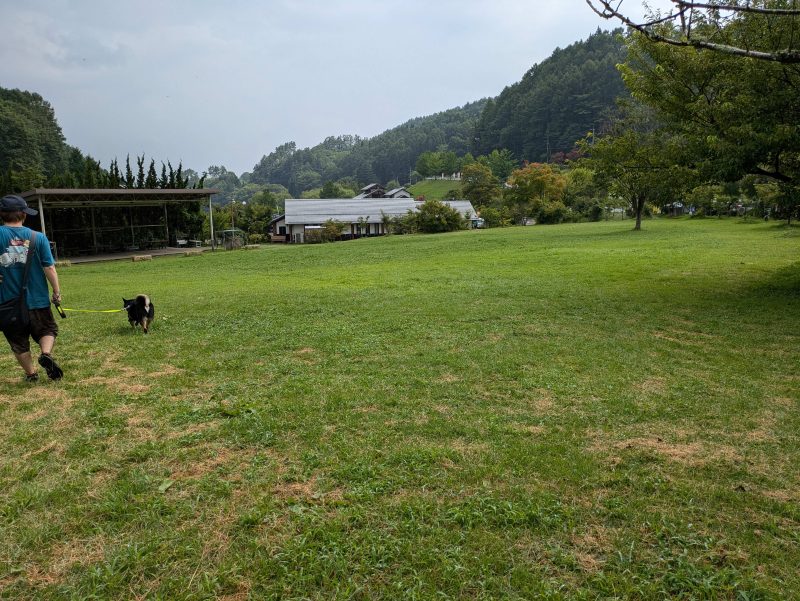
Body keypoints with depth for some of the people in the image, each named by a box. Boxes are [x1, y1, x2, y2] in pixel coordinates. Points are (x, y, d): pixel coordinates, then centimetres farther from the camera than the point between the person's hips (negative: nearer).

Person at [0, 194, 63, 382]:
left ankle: (31, 373, 25)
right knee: (48, 330, 19)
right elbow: (50, 268, -7)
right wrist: (57, 292, 3)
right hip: (37, 299, 0)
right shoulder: (38, 237, -8)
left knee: (19, 342, 16)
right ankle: (46, 354, -8)